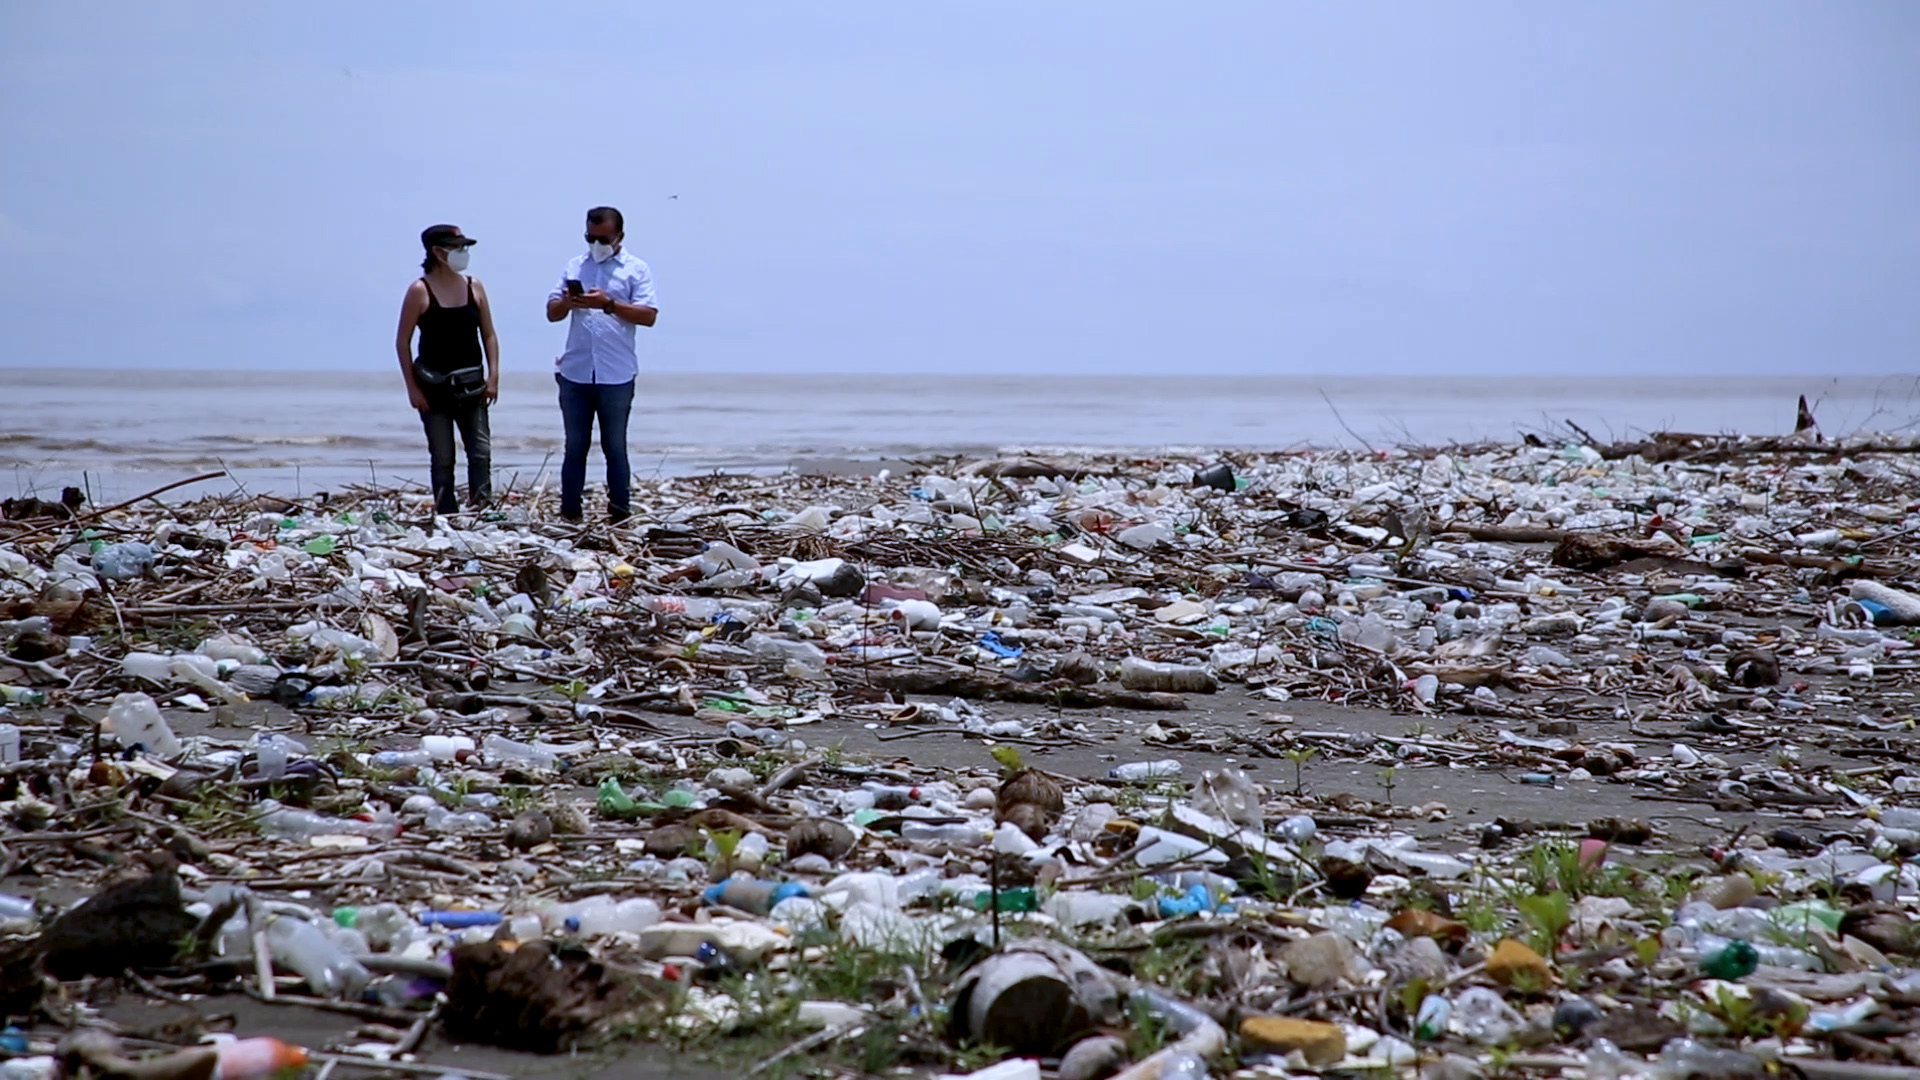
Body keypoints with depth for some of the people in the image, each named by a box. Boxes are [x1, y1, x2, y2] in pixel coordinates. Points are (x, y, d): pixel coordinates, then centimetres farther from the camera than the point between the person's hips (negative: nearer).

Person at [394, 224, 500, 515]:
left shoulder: (474, 287, 4)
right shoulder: (420, 291, -7)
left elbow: (489, 335, 8)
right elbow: (402, 342, -5)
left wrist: (493, 377, -2)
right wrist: (412, 388, -9)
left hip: (471, 384, 3)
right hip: (434, 387, -3)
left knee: (481, 453, -4)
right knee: (443, 459, 2)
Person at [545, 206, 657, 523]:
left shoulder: (636, 270, 1)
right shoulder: (575, 267, 12)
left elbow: (649, 315, -10)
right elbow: (552, 313, 10)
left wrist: (609, 304, -20)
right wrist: (567, 302, -13)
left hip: (616, 377, -3)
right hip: (575, 374, 3)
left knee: (615, 447, 3)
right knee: (575, 446, 7)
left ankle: (620, 514, 6)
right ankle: (570, 514, 11)